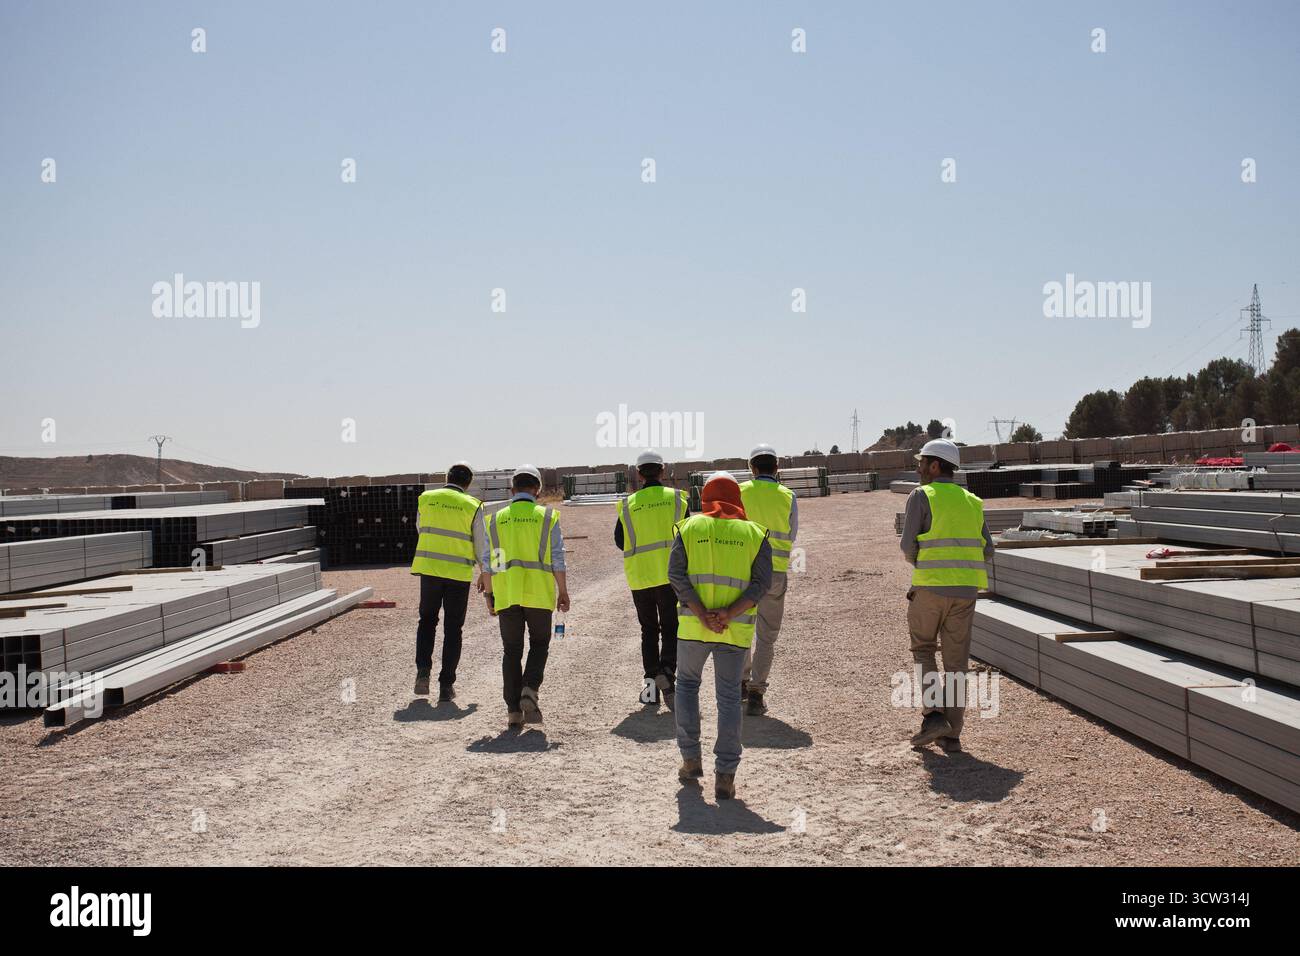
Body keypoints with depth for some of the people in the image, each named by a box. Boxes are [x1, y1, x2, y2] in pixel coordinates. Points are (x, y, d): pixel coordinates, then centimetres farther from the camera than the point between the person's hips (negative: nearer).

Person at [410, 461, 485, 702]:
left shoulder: (426, 499, 2)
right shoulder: (473, 506, -4)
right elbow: (481, 545, -2)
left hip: (428, 568, 2)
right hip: (459, 574, -2)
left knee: (427, 620, 19)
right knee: (452, 629, 8)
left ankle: (423, 670, 0)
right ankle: (446, 685, 6)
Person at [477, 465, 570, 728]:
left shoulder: (496, 519, 7)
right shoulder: (547, 516, 1)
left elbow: (488, 561, 7)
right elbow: (557, 559, -2)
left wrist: (489, 594, 14)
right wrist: (563, 592, 3)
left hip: (506, 595, 2)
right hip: (539, 594, -2)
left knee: (511, 651, 9)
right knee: (539, 644, 13)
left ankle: (513, 710, 6)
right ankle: (529, 690, -9)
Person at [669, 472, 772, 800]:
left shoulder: (689, 527, 6)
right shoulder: (754, 534, 7)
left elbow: (676, 574, -7)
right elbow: (762, 582, -5)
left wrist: (703, 616, -13)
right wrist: (728, 614, -14)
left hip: (692, 625, 0)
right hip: (735, 630, 0)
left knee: (687, 683, 21)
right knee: (729, 698, 7)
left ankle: (691, 760, 19)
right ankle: (724, 776, 1)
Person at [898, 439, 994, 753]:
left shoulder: (921, 496, -4)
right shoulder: (972, 501, 14)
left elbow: (908, 545, -8)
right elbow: (986, 551, 10)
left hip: (930, 586, -4)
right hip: (965, 588, 4)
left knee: (923, 651, 14)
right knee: (956, 660, 8)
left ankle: (933, 714, -3)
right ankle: (951, 735, 8)